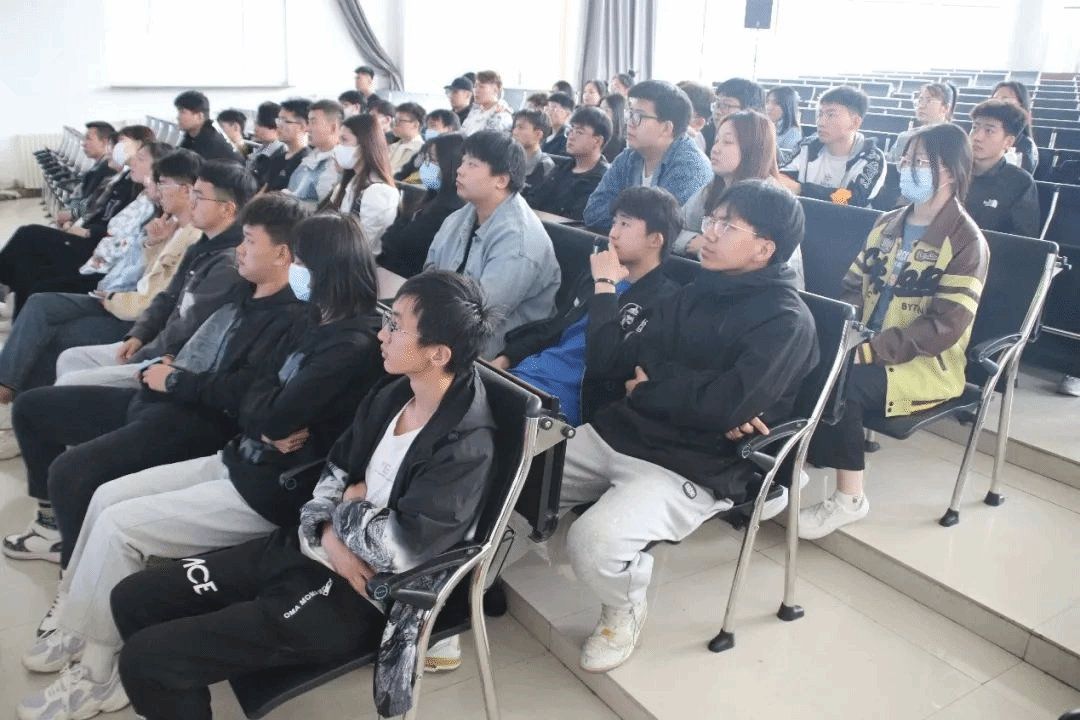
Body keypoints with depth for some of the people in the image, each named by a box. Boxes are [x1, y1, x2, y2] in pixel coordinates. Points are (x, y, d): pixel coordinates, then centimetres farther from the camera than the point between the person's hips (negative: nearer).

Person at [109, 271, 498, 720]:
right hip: (306, 549, 8)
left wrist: (351, 507, -7)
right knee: (132, 599, 8)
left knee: (147, 658, -12)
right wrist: (327, 531, -11)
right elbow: (334, 472, 9)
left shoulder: (466, 447, -23)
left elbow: (398, 548, -26)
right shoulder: (392, 394, 3)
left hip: (357, 595, -8)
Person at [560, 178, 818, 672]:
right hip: (619, 432, 7)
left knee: (593, 542, -30)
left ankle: (624, 610, 5)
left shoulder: (785, 321, -10)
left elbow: (723, 409, -24)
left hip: (695, 467, -7)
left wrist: (650, 383, -8)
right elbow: (606, 364, 9)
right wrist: (605, 288, -3)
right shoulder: (695, 292, 12)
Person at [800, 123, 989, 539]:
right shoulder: (888, 224, 11)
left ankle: (849, 498, -15)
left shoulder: (967, 242, -10)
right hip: (868, 349, 6)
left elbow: (944, 326, -19)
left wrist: (871, 349, -28)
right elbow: (855, 284, 13)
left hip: (926, 365, -6)